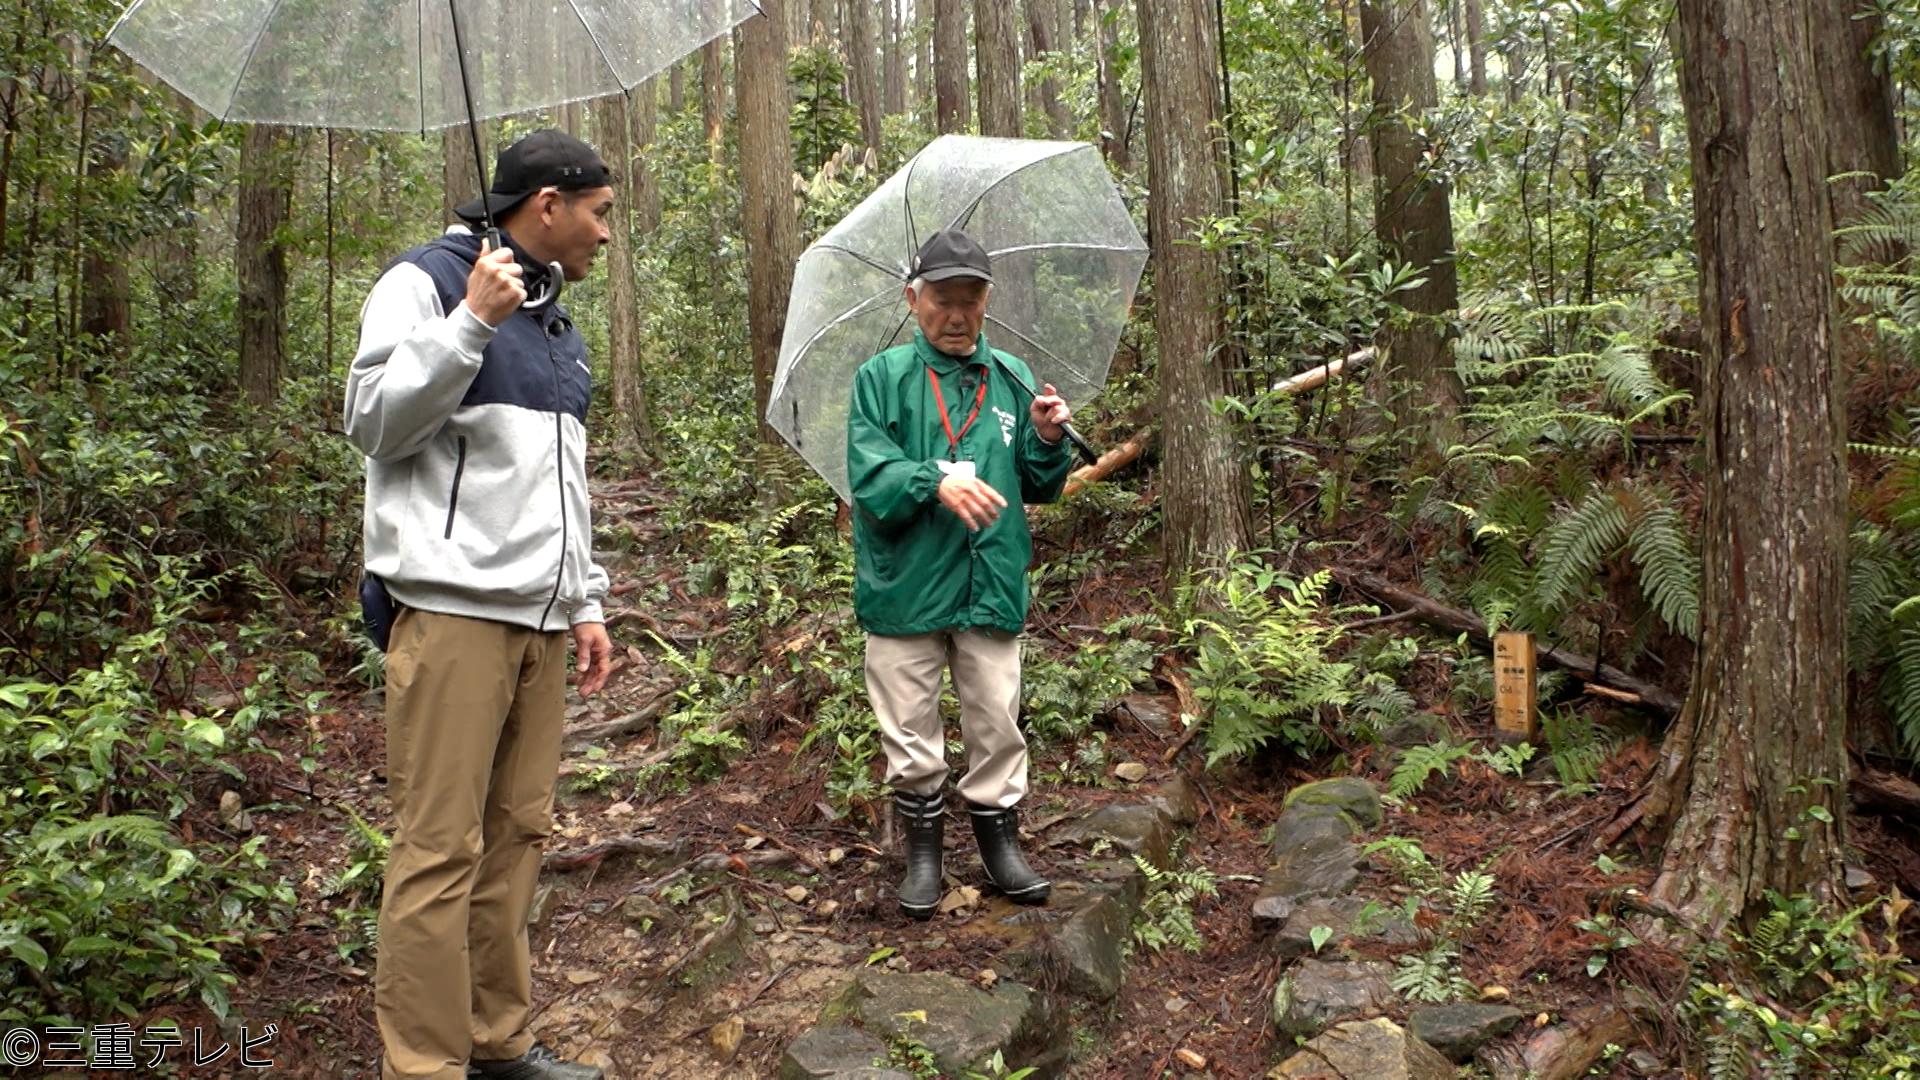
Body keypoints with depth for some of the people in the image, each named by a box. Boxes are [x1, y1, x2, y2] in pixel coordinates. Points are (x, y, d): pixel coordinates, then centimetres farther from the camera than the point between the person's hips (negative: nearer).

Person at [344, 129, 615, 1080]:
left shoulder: (556, 326, 24)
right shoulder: (426, 282, 1)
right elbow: (372, 421, -9)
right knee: (439, 844, -7)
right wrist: (471, 321, -16)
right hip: (454, 607, -8)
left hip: (539, 618, 8)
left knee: (518, 831, 9)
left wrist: (585, 601, 21)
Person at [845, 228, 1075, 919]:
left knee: (997, 727, 9)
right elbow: (870, 479, -11)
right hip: (905, 591, -2)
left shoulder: (1012, 378, 9)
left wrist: (1047, 440, -10)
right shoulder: (882, 379, 0)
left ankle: (1000, 843, 26)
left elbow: (1040, 489, 10)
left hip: (992, 588, 2)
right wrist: (936, 481, -28)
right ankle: (924, 850, 26)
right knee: (911, 736, 8)